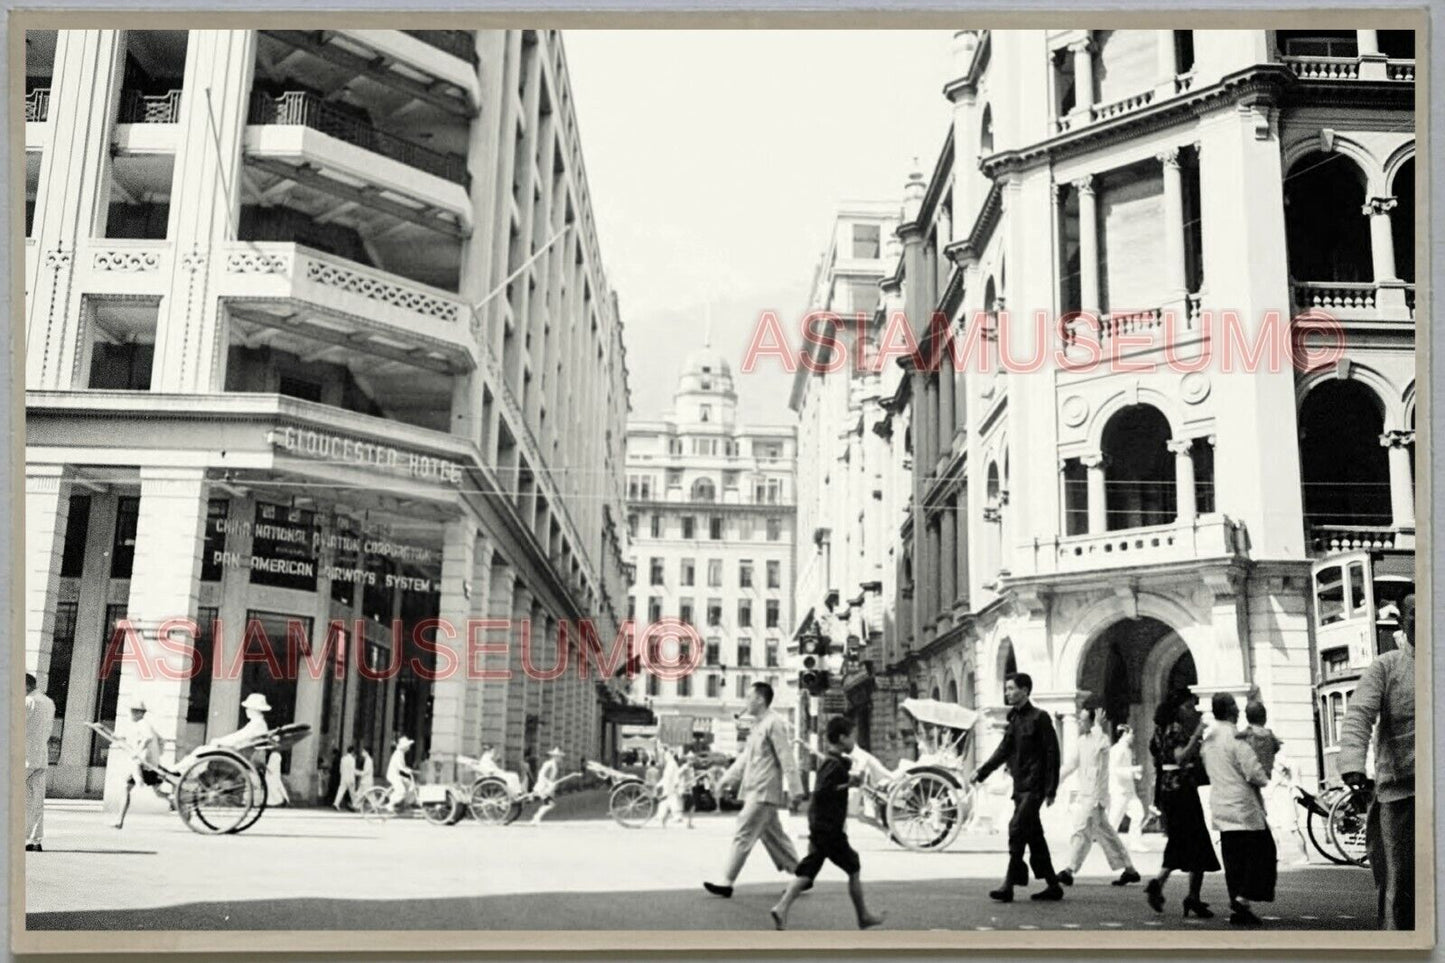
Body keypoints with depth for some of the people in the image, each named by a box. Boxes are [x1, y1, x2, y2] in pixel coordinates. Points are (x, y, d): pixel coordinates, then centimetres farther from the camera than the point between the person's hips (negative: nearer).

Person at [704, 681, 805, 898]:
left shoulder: (774, 723, -13)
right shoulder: (758, 725, 15)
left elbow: (787, 758, -17)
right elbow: (746, 757, 23)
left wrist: (795, 789, -19)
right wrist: (727, 779, 20)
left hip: (763, 792, -9)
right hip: (754, 790, 9)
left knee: (744, 835, -7)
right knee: (773, 836, 13)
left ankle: (727, 883, -3)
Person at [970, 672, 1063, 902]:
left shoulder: (1039, 717, -9)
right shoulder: (1014, 718, 14)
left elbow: (1052, 753, -11)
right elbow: (1004, 750, 18)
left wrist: (1050, 789, -15)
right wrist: (981, 772, 9)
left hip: (1034, 786, -8)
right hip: (1020, 786, 8)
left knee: (1017, 829, -14)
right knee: (1033, 835, 11)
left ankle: (1009, 886, -13)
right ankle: (1053, 886, 19)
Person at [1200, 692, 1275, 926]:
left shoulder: (1207, 739, 9)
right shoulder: (1236, 738, -16)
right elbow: (1255, 773, -19)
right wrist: (1264, 779, 3)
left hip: (1220, 808, 7)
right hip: (1243, 807, -7)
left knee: (1233, 858, 11)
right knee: (1261, 851, 3)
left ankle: (1235, 906, 11)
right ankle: (1243, 898, -8)